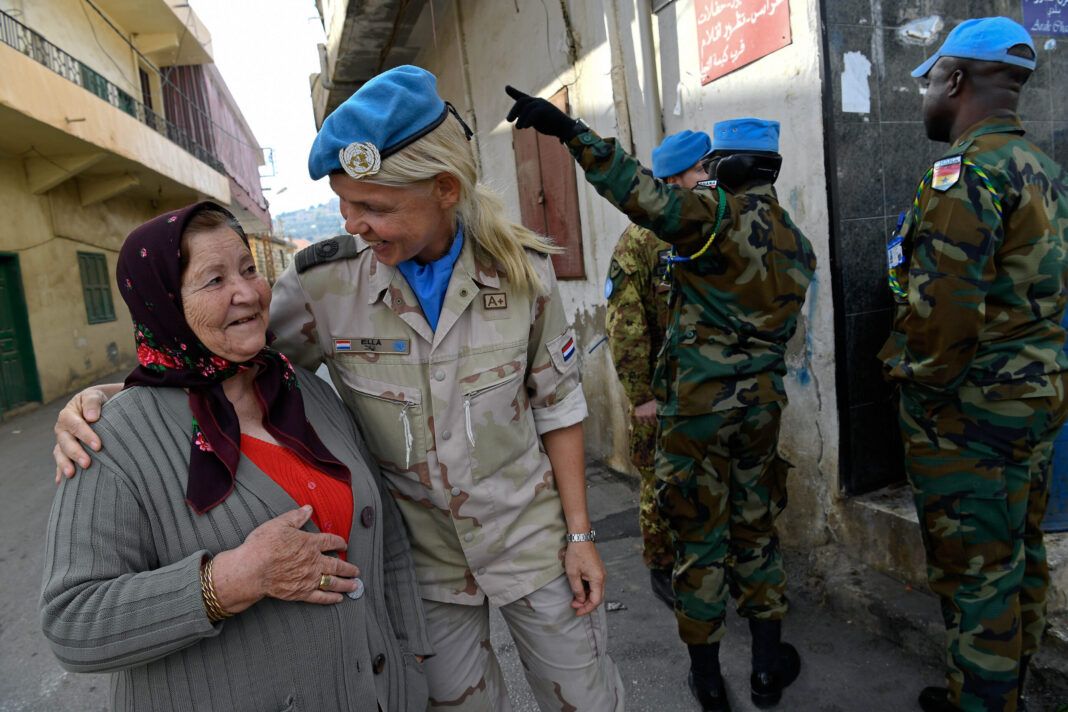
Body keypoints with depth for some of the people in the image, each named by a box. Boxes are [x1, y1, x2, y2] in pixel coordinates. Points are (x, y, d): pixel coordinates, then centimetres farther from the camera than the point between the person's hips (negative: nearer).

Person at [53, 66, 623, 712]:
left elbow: (556, 402, -6)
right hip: (423, 557, 0)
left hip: (530, 537, 1)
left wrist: (579, 534, -3)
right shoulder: (325, 283, -16)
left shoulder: (521, 269, -14)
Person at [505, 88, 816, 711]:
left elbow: (639, 191, -27)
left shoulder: (717, 215, -13)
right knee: (756, 530, 19)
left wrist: (567, 127, -25)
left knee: (699, 537, 9)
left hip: (697, 405, -5)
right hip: (763, 405, 6)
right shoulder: (798, 244, 9)